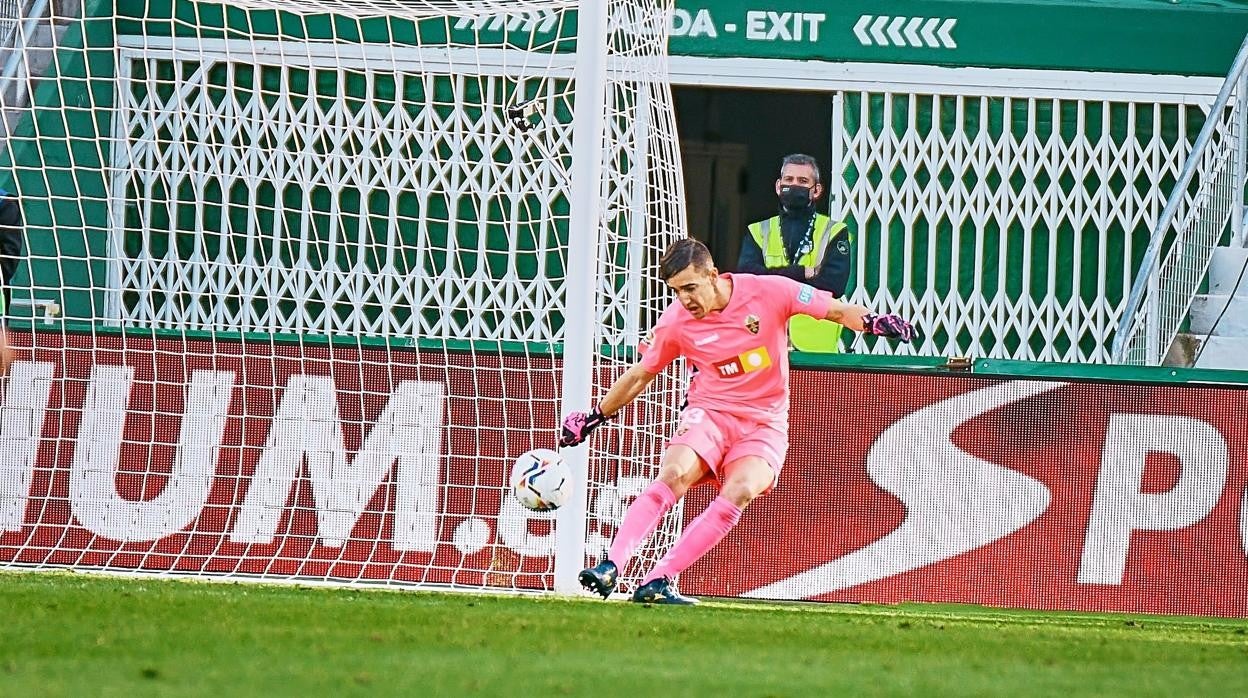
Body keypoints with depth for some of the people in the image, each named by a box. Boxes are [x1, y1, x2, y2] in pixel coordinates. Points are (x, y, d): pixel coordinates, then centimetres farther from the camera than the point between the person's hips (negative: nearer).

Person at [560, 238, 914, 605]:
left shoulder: (768, 291, -11)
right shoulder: (675, 321, -5)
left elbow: (837, 311, -5)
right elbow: (640, 375, 12)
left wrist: (872, 322, -24)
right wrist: (595, 417, 16)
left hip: (765, 422, -1)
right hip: (709, 413, 1)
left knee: (739, 492, -28)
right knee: (673, 475, -28)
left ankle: (657, 581, -29)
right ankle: (611, 568, -34)